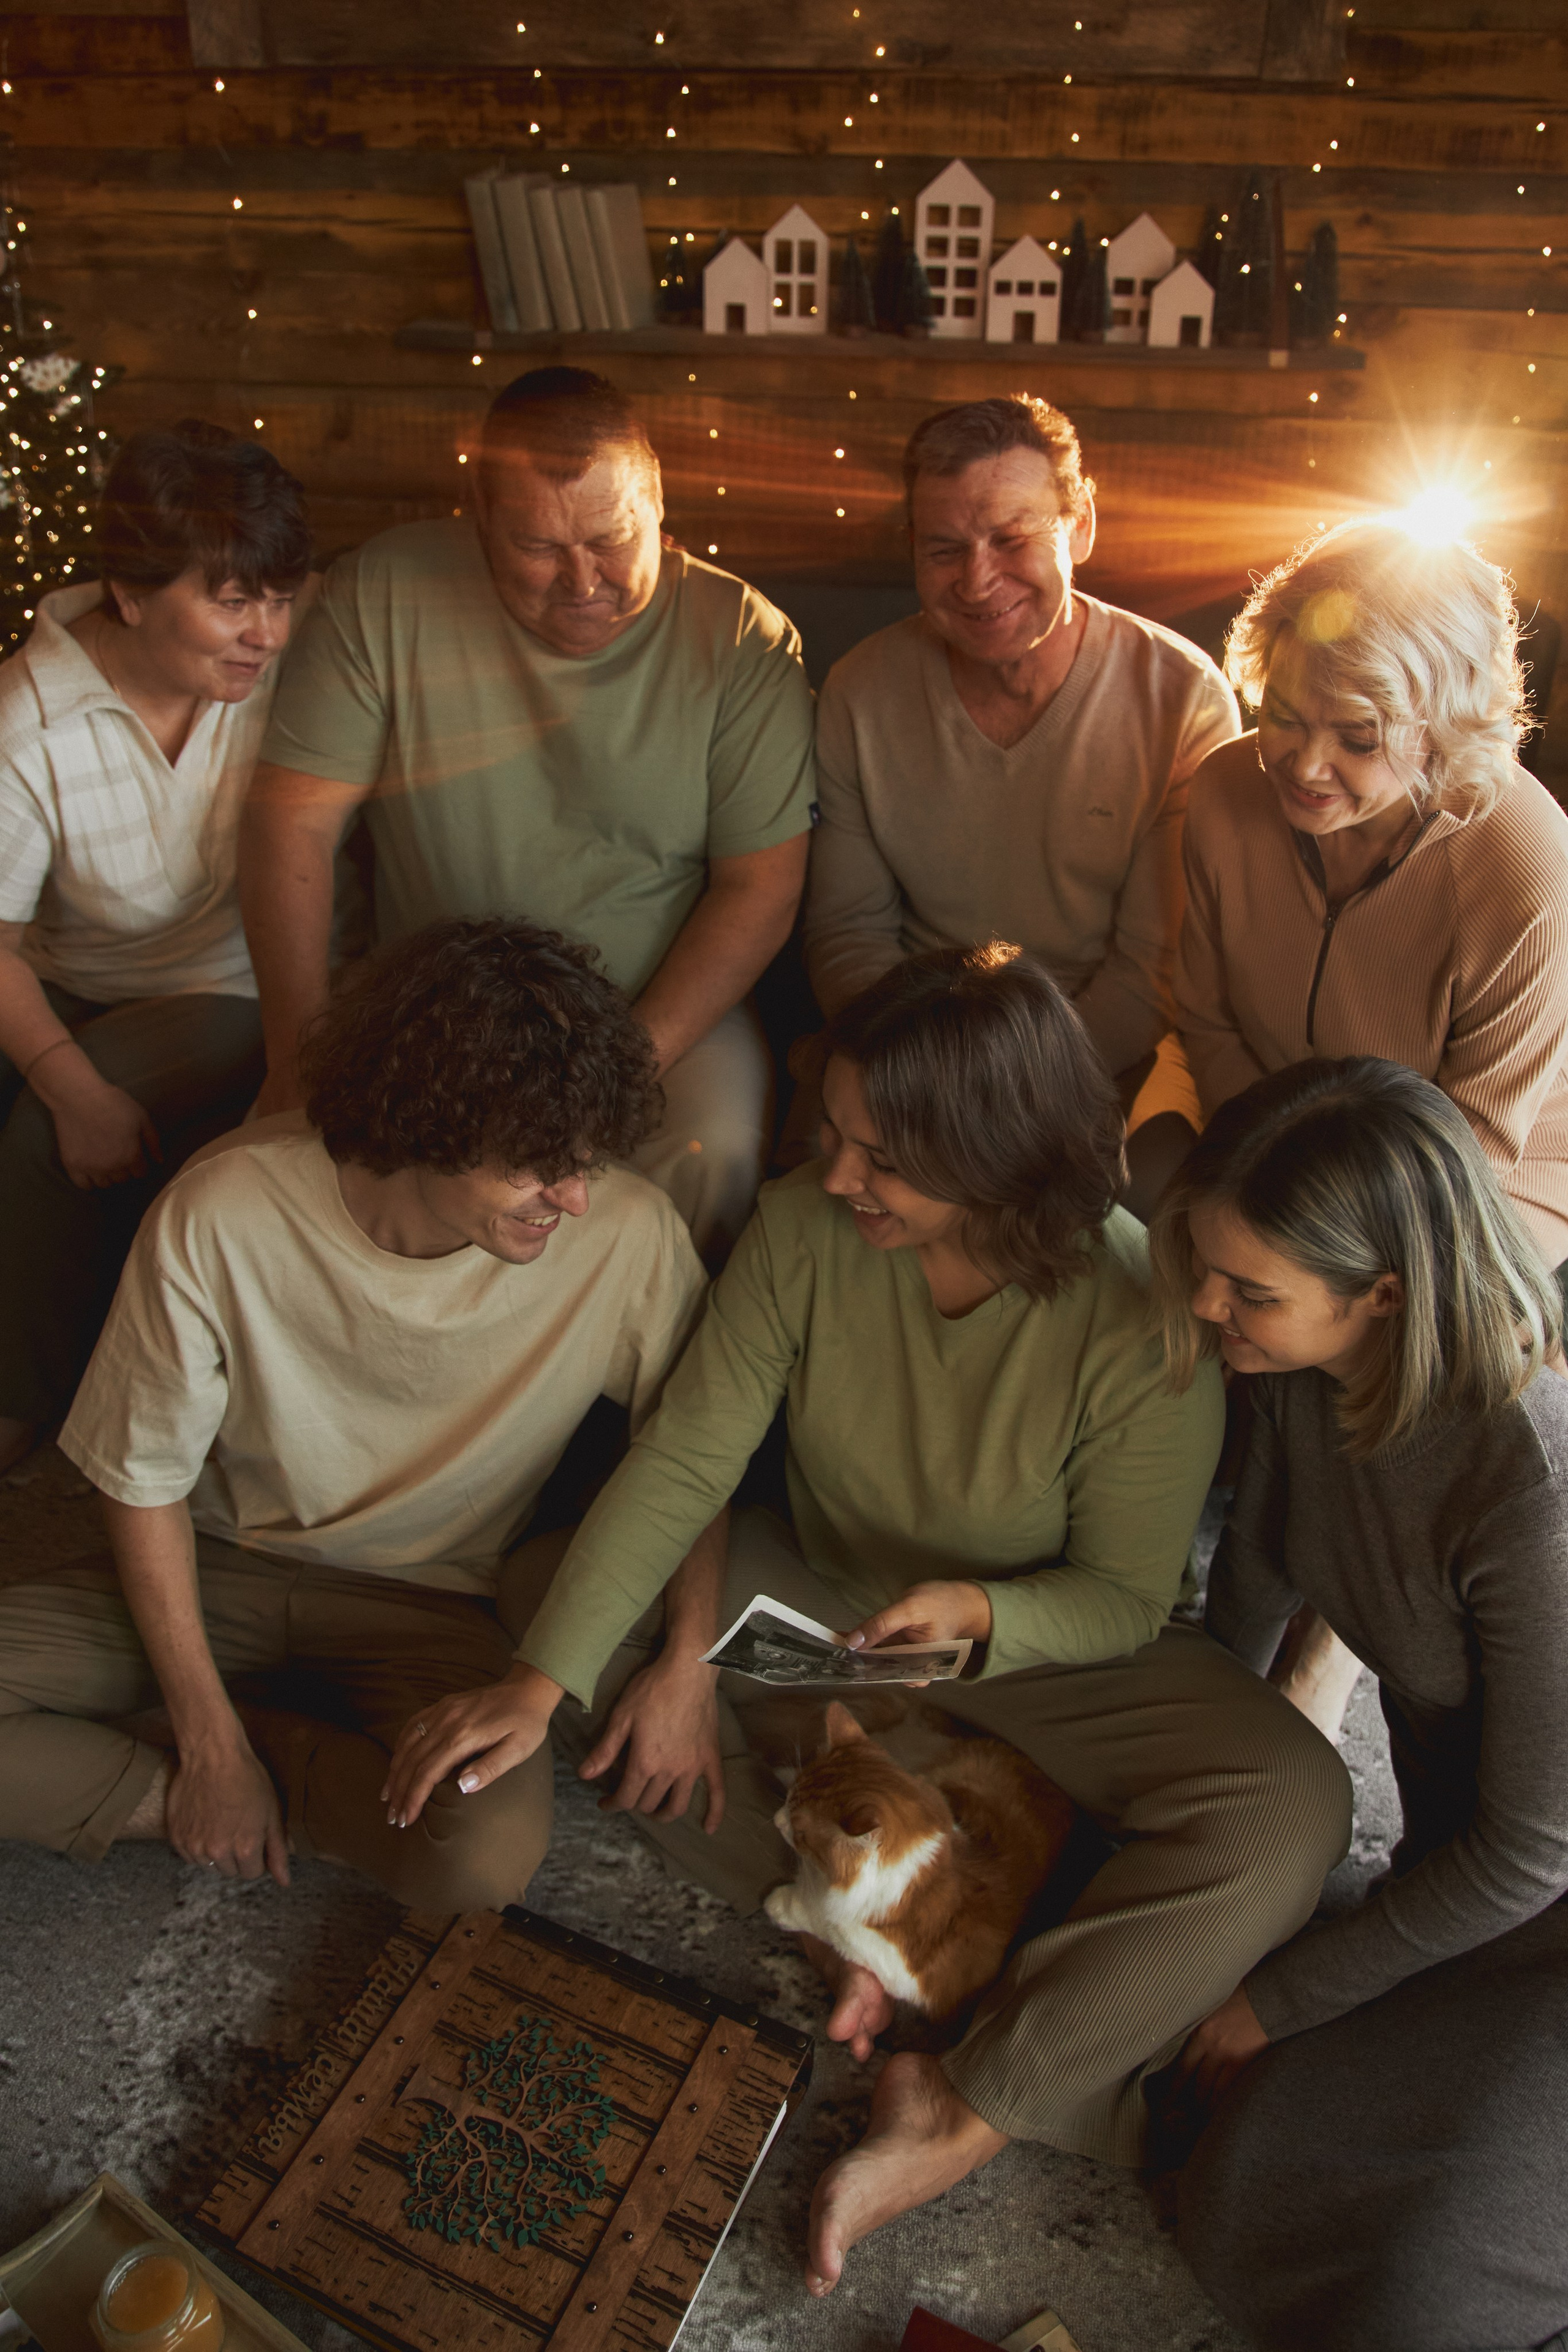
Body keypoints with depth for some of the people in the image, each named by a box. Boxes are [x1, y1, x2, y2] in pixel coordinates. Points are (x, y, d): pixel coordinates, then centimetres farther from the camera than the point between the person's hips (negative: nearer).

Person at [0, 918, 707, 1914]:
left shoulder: (627, 1235, -23)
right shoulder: (220, 1219, -24)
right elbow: (146, 1487, -10)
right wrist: (210, 1743, -10)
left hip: (430, 1606, 0)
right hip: (221, 1566, 1)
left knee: (488, 1856, -29)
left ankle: (272, 1764, -3)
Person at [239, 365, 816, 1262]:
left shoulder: (746, 640, -7)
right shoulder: (383, 593, -5)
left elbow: (762, 887, -8)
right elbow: (294, 822, -5)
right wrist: (300, 1055, -14)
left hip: (667, 1009, -1)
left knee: (716, 1157, -29)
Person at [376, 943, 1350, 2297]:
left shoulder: (1141, 1320, -28)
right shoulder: (804, 1231, -20)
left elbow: (1126, 1599, -16)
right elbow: (680, 1465, -19)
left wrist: (982, 1611, -38)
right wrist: (542, 1683, -27)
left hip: (1044, 1654, -2)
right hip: (815, 1611, 3)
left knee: (1291, 1806, -27)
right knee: (552, 1586, -16)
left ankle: (965, 2120, -17)